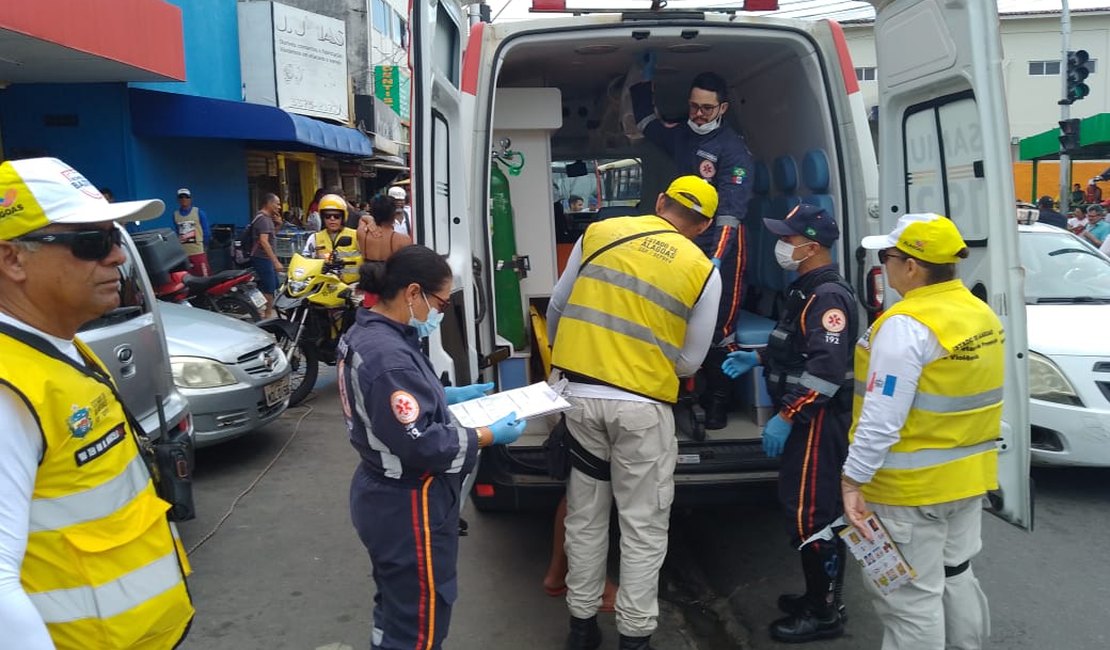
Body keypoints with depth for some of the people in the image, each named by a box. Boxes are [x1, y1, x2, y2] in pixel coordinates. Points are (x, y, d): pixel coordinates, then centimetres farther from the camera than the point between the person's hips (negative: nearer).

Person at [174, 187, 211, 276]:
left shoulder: (199, 212, -1)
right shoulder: (175, 214, 8)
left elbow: (206, 232, 3)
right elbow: (176, 232, 17)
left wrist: (204, 244, 5)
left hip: (198, 252, -3)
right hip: (182, 253, 3)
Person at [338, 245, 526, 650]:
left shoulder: (366, 333, 3)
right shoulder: (389, 356, -29)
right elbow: (420, 445, -29)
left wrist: (450, 395, 9)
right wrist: (490, 435, -20)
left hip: (386, 497, 10)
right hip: (407, 508, -10)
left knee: (396, 608, 27)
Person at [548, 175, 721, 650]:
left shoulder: (599, 232, 5)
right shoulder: (704, 272, 0)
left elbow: (557, 307, 11)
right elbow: (689, 361, 3)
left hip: (577, 395, 3)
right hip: (642, 406, -3)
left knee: (584, 517, 17)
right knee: (643, 528, 11)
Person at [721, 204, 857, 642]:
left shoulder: (829, 295, -19)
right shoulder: (808, 290, 14)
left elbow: (828, 367, -28)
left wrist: (786, 416, -27)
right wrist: (758, 358, 18)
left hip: (818, 421, -11)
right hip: (807, 419, 11)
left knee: (810, 514, -4)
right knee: (816, 510, 18)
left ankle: (825, 614, 9)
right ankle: (820, 596, 31)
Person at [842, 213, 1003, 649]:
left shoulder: (906, 325, -23)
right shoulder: (982, 313, 5)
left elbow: (882, 419, -26)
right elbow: (970, 395, 14)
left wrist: (854, 480, -20)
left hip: (912, 486, -9)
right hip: (968, 477, 9)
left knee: (910, 597, 4)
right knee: (957, 576, 24)